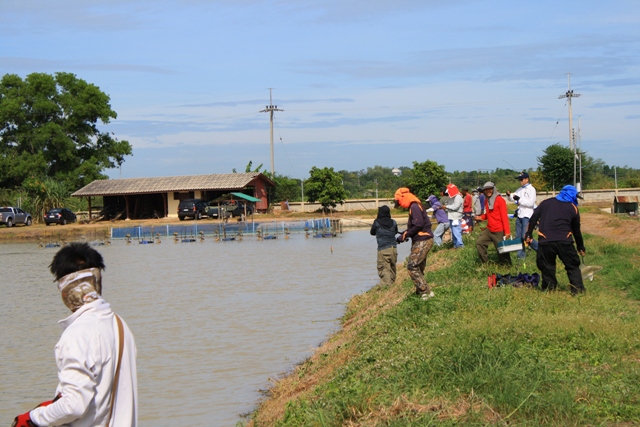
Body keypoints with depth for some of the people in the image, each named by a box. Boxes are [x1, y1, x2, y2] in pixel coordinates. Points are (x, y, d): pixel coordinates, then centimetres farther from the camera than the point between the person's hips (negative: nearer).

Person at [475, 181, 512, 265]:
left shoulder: (499, 200, -14)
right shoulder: (486, 200, 9)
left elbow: (504, 216, -17)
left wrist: (507, 231, -21)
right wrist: (481, 217, -1)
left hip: (499, 231, -8)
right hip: (489, 229, 8)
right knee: (479, 243, 3)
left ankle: (507, 265, 20)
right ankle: (485, 262, 14)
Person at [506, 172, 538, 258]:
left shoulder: (531, 189, -7)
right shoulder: (520, 189, 15)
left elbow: (531, 203, -16)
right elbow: (513, 198, 18)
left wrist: (519, 199, -17)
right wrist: (509, 195, -3)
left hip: (527, 216, -8)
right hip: (519, 215, 8)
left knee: (525, 236, -13)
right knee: (518, 236, 8)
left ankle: (539, 248, 3)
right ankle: (521, 254, 15)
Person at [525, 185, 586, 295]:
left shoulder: (546, 203, 17)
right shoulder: (573, 208, 14)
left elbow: (533, 218, 9)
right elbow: (576, 230, 20)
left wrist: (529, 234, 14)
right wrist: (581, 247, 30)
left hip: (545, 241, 1)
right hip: (564, 241, -1)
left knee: (547, 267, 10)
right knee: (573, 266, 9)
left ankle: (549, 290, 9)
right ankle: (578, 290, 3)